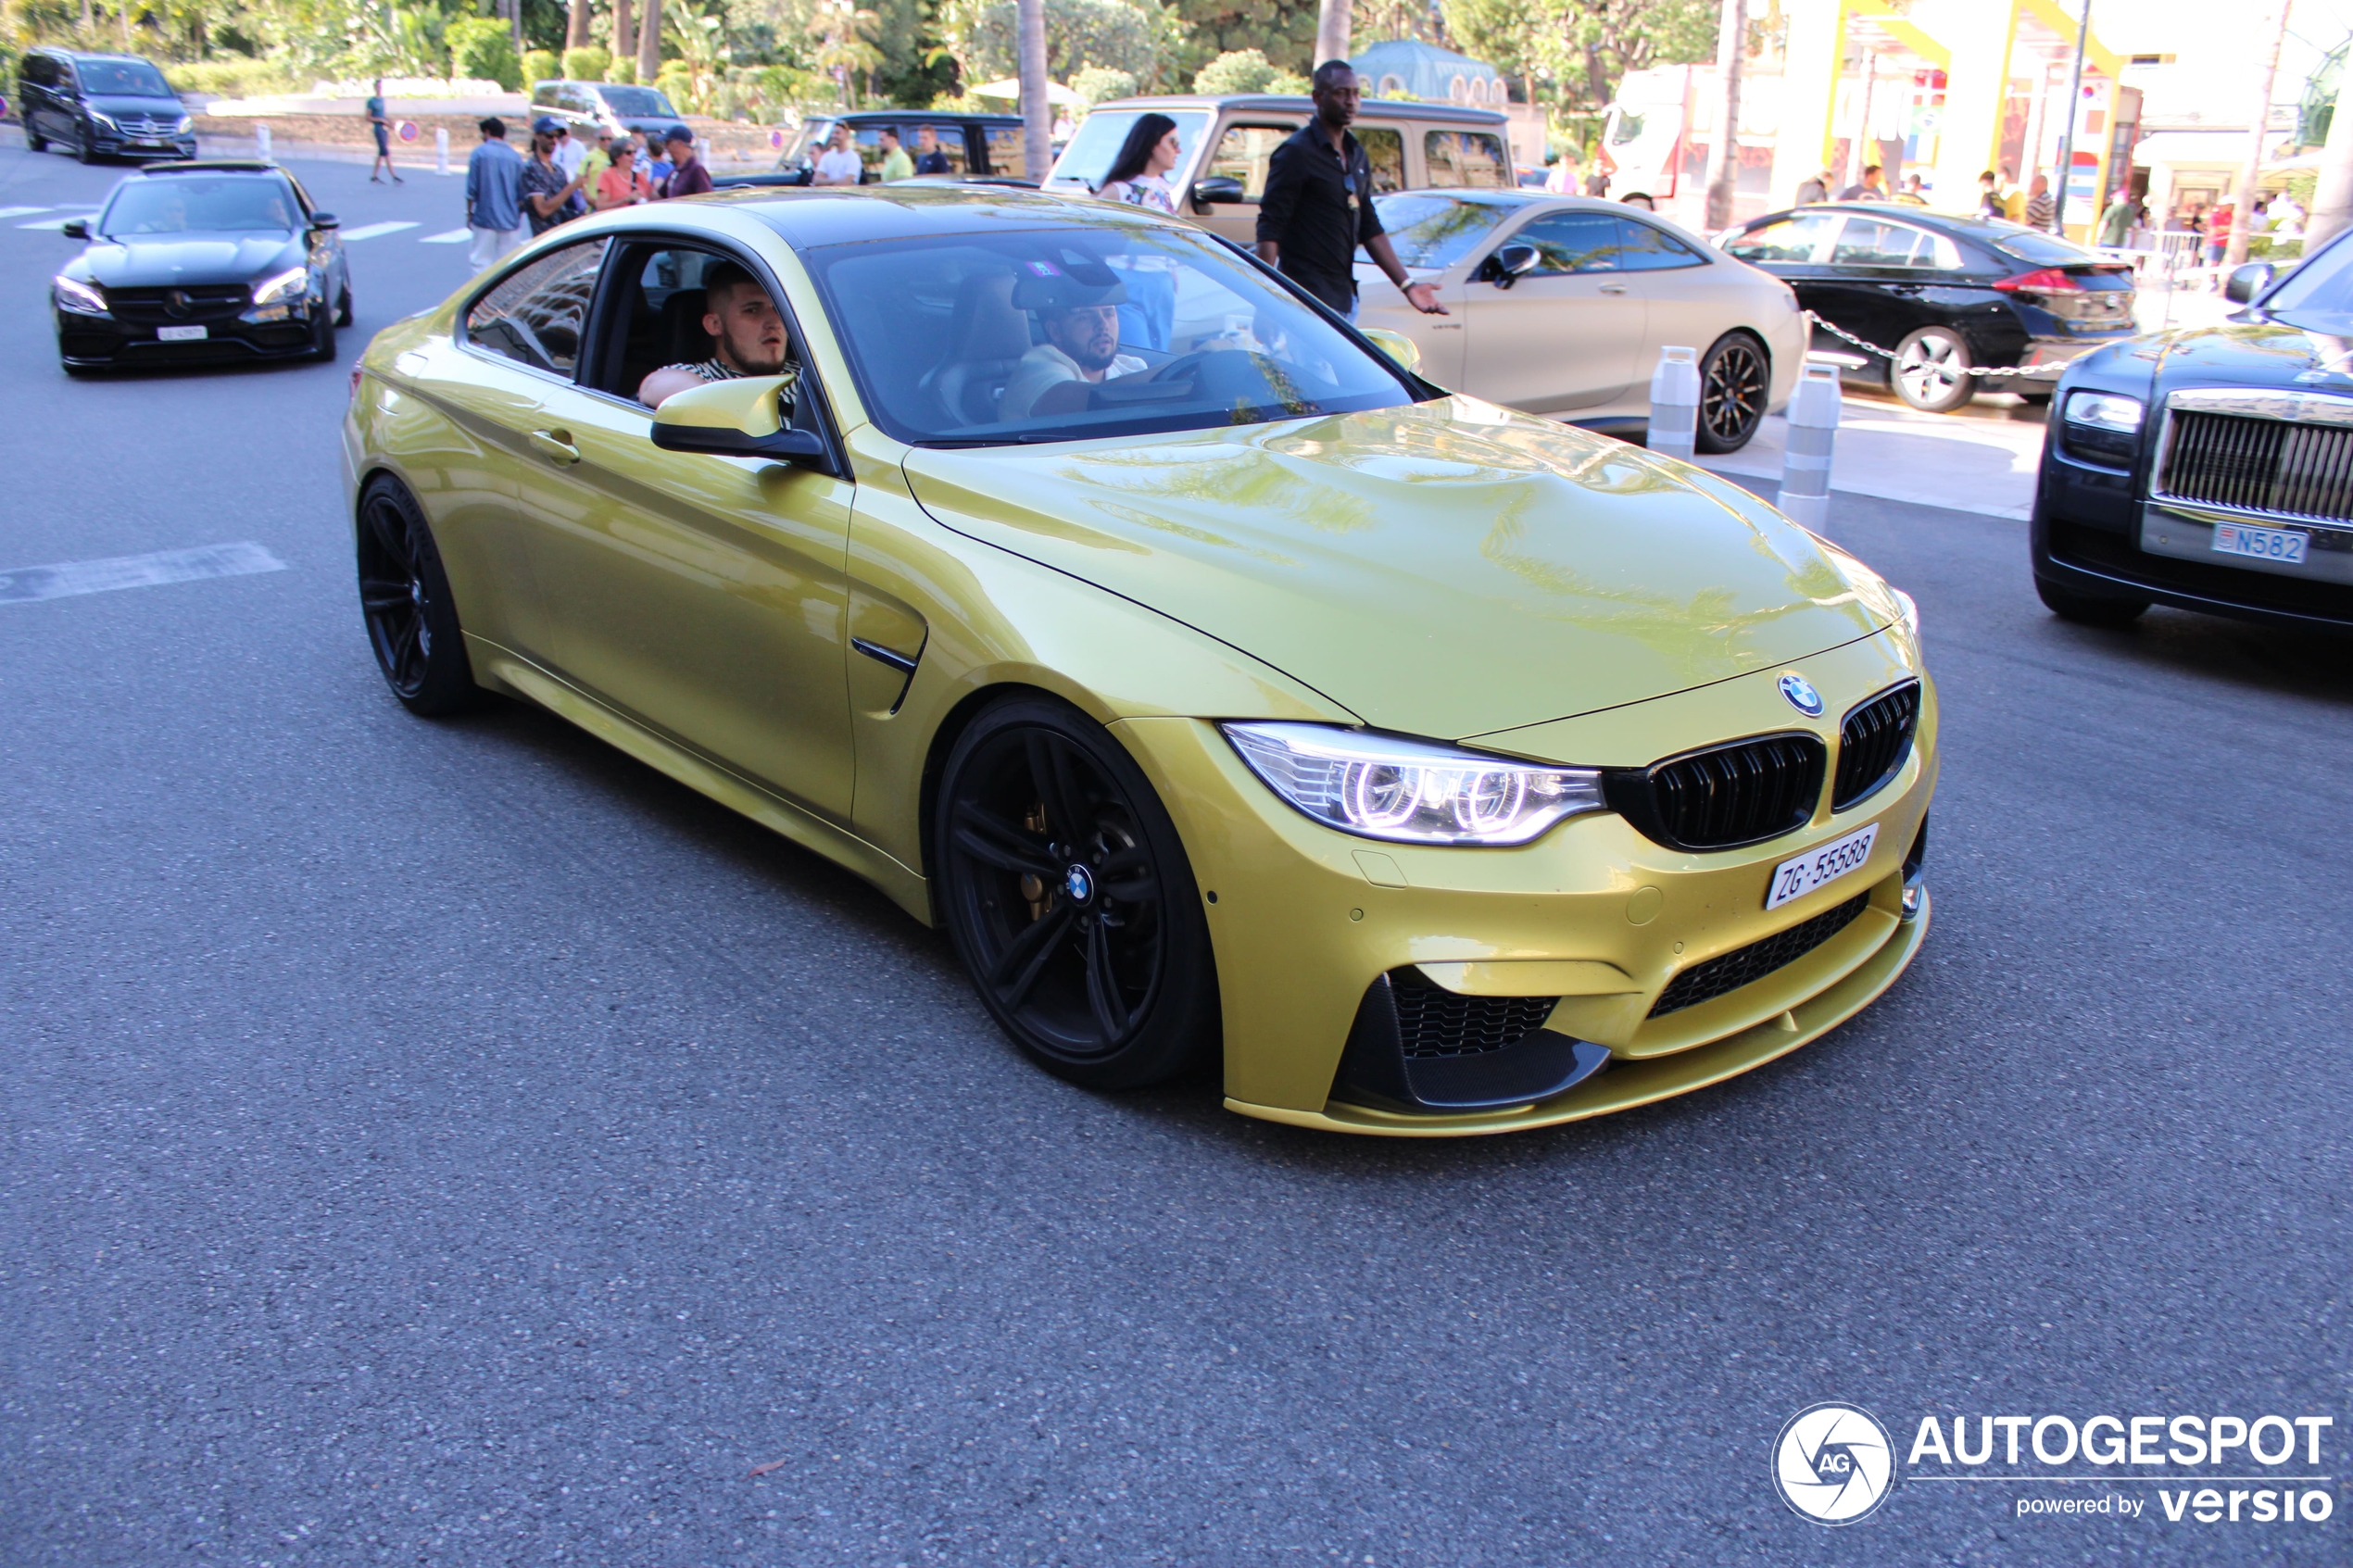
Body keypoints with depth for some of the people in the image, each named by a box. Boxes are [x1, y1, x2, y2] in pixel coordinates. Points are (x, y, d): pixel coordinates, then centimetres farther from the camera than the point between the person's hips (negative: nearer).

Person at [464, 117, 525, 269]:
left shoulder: (479, 153, -3)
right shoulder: (515, 157, 4)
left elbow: (472, 189, -5)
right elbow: (521, 193, 6)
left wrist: (469, 213, 6)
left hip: (485, 218, -2)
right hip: (510, 221, 3)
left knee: (481, 261, 5)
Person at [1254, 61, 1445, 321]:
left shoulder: (1357, 155, 16)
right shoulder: (1297, 153, -8)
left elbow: (1370, 227, 21)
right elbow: (1269, 229, -13)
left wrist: (1407, 284, 14)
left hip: (1345, 298, 8)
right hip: (1309, 299, -8)